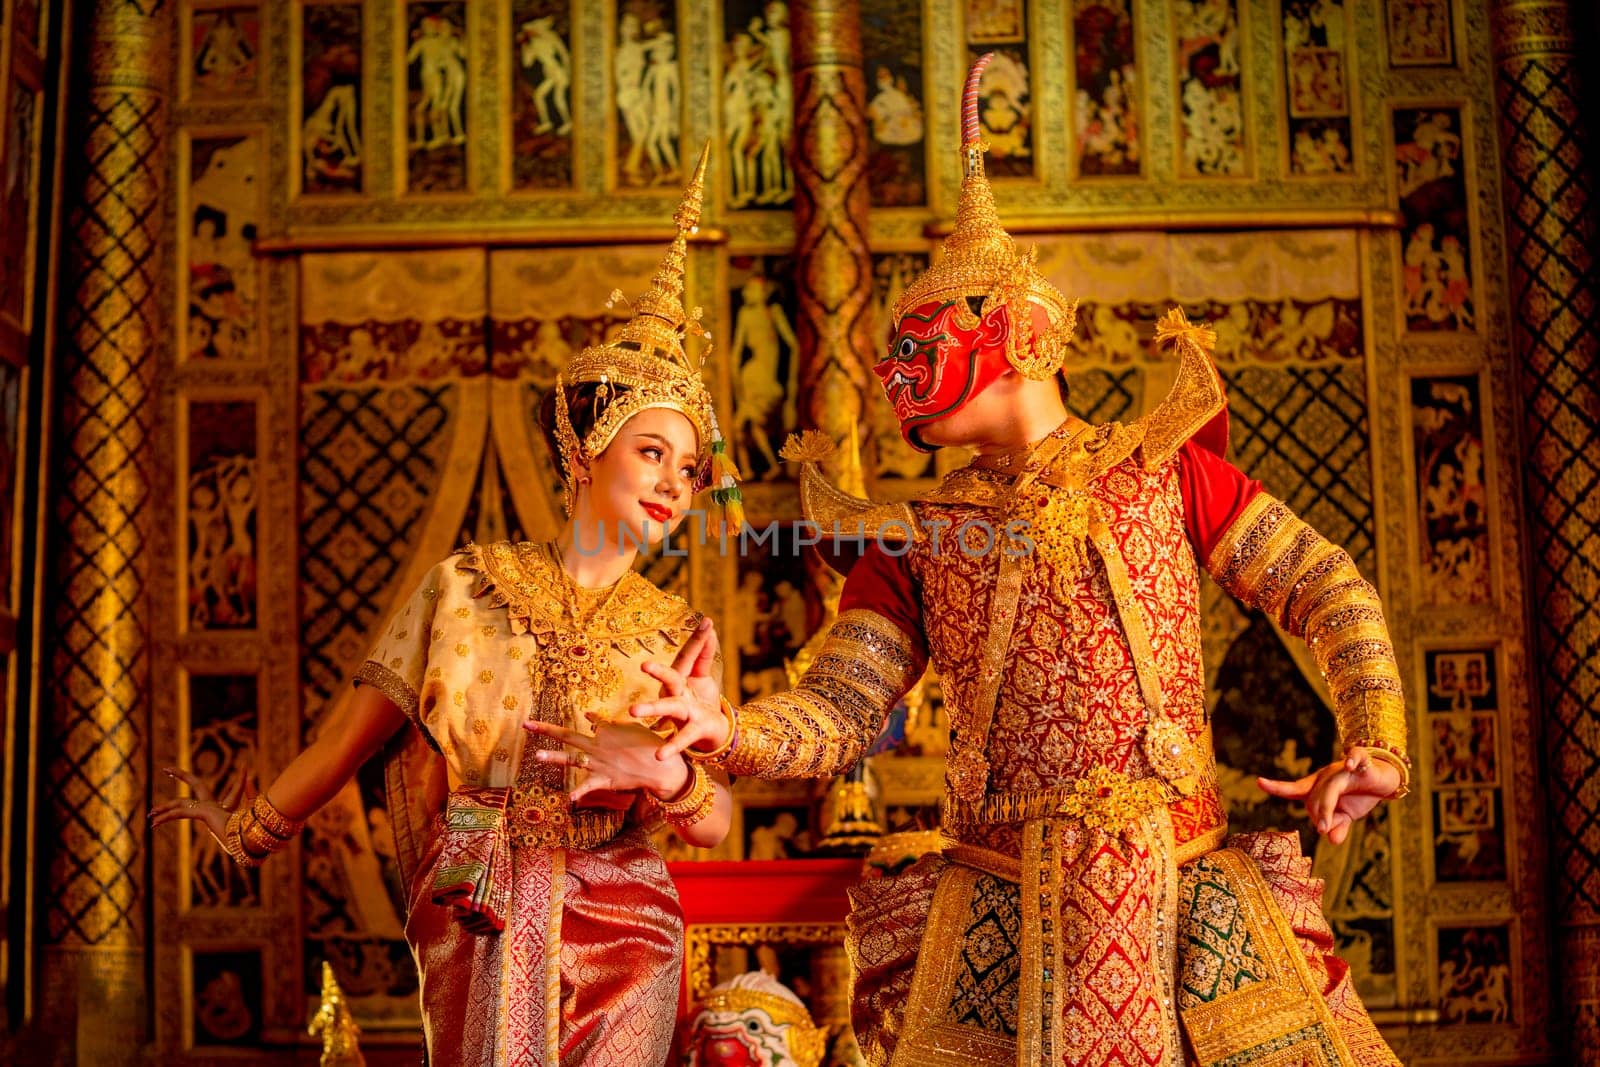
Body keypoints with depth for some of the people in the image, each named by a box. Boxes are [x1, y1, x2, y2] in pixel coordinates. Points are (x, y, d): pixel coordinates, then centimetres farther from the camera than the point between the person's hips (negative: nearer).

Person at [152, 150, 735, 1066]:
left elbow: (716, 823, -6)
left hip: (614, 941, 1)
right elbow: (361, 727, 9)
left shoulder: (680, 634, 1)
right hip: (471, 931, 0)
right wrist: (255, 823, 18)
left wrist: (664, 774, -28)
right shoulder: (468, 585, 0)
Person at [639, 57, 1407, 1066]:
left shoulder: (1164, 468, 5)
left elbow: (1333, 594, 7)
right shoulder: (911, 537, 8)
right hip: (1000, 915, 1)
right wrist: (734, 729, -19)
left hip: (1183, 896, 0)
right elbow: (840, 711, 1)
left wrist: (1376, 744, -6)